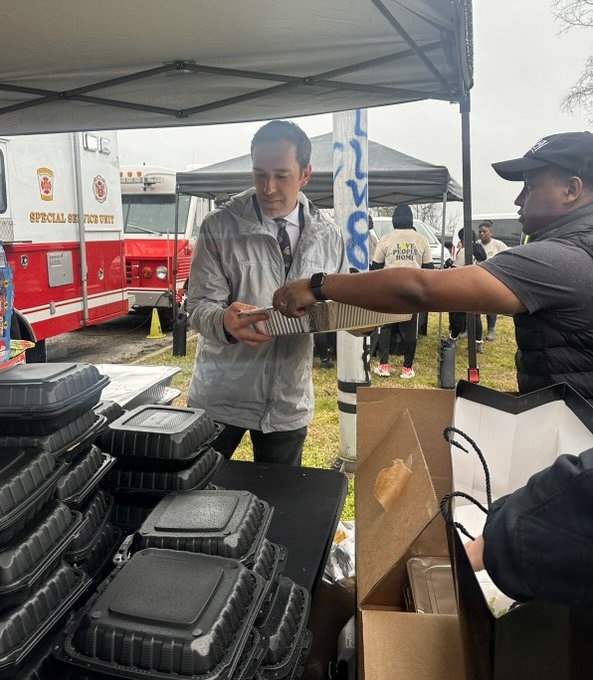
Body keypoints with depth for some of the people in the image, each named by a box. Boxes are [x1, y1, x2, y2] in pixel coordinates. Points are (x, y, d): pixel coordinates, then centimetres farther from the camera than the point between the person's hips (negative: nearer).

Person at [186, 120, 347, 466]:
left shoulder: (328, 236, 0)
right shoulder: (220, 227, -10)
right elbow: (199, 305, -11)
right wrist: (224, 322, -34)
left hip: (289, 403, 3)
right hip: (220, 398, -2)